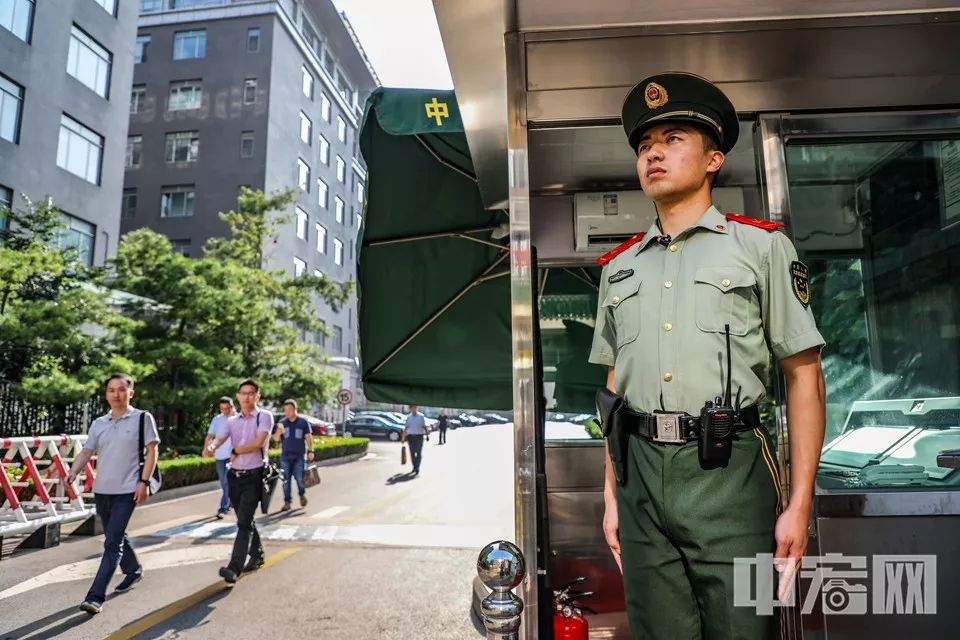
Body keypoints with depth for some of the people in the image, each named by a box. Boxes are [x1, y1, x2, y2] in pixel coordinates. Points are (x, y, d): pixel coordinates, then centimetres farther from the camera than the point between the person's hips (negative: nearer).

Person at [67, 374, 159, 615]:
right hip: (101, 490, 6)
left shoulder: (142, 418, -6)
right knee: (115, 537, 20)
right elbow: (86, 451, 5)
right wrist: (72, 473, -13)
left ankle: (96, 596, -5)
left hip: (126, 491, -6)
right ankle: (133, 570, 41)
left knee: (112, 543, -8)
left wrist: (144, 482, -14)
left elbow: (152, 451, -7)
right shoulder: (98, 424, 9)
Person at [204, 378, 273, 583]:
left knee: (244, 522, -12)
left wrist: (235, 451, -7)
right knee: (245, 521, 17)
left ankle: (234, 567, -14)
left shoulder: (264, 417, -6)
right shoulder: (232, 421, 10)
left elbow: (258, 442, -18)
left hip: (254, 476, -6)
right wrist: (210, 447, -28)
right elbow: (218, 438, -6)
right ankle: (257, 555, 34)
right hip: (235, 476, 6)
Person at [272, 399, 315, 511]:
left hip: (299, 456, -2)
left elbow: (308, 437, 4)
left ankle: (302, 494, 22)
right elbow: (276, 438, 5)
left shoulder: (303, 422, 3)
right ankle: (287, 501, 11)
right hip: (285, 456, 2)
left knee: (300, 478, -5)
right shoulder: (282, 423, 8)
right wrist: (279, 431, -17)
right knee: (286, 480, 3)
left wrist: (310, 450, -6)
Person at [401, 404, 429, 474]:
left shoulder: (421, 416, 0)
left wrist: (427, 434, -2)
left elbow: (424, 426, 2)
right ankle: (414, 467, 22)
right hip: (411, 436, 2)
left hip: (419, 436, -2)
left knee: (419, 453, -4)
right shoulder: (408, 417, 7)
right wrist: (404, 437, 5)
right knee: (412, 453, 8)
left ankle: (417, 469, -2)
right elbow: (406, 427, 8)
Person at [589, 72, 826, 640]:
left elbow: (804, 376, -1)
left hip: (729, 473, -3)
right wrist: (612, 494, 11)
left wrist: (800, 502, -7)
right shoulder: (620, 268, 12)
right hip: (642, 475, 4)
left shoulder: (761, 247, 2)